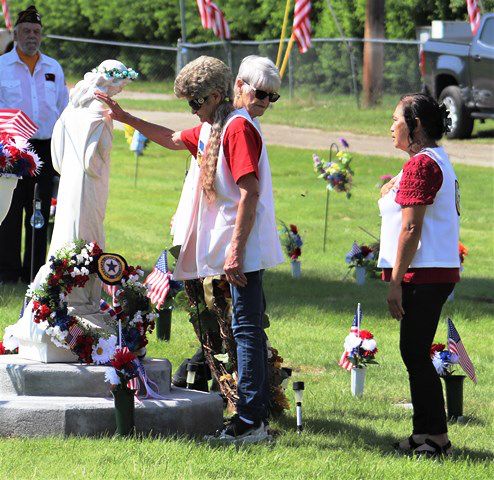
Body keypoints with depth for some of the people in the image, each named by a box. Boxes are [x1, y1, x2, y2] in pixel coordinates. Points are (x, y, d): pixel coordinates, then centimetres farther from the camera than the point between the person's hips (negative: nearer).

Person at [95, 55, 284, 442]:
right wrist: (126, 118, 33)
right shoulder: (210, 129, 15)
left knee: (246, 328, -11)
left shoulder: (238, 127, -15)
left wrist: (235, 251, -25)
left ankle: (251, 422, -13)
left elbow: (250, 193, -21)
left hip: (244, 250, -10)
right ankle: (256, 414, 17)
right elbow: (173, 140, 36)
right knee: (248, 327, 12)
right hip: (231, 249, 10)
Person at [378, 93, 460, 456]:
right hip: (439, 272, 11)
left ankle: (436, 437, -4)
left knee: (416, 354, -6)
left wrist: (395, 282, -19)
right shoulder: (438, 160, 17)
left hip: (423, 275, -11)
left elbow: (411, 228, -19)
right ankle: (426, 432, 17)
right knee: (416, 353, 14)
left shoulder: (420, 164, -15)